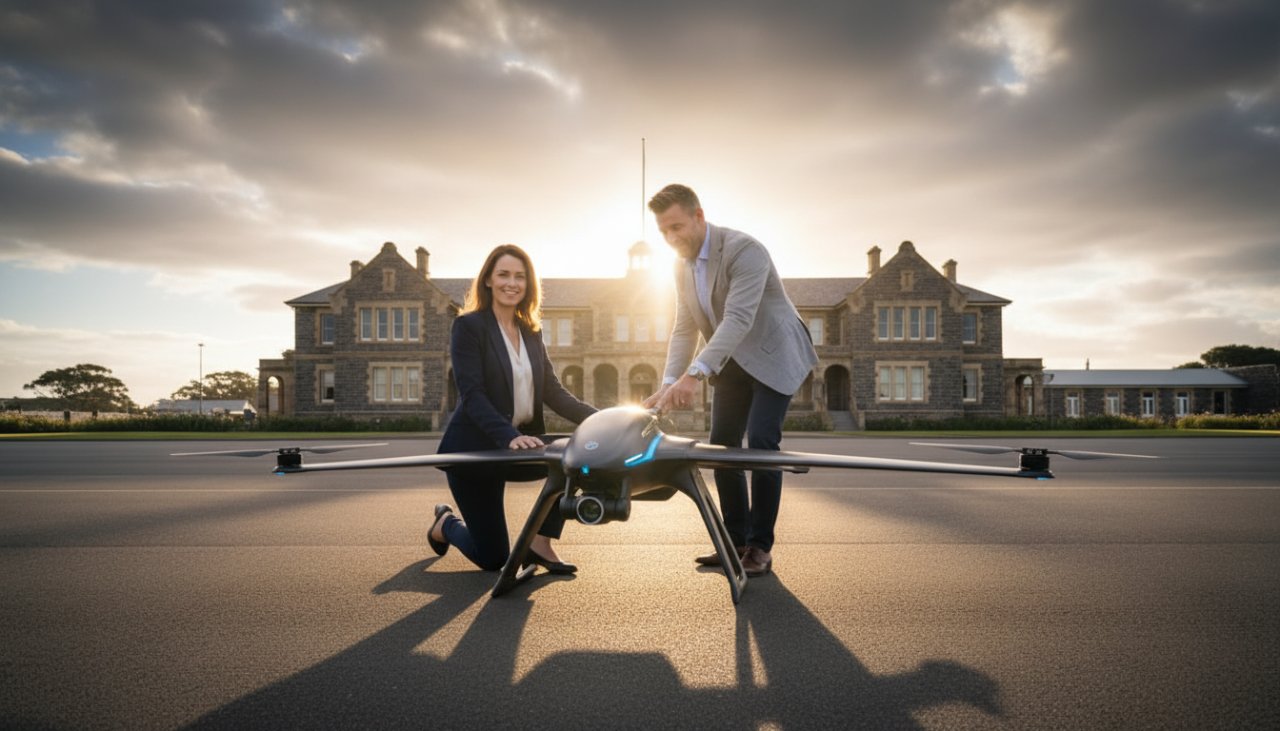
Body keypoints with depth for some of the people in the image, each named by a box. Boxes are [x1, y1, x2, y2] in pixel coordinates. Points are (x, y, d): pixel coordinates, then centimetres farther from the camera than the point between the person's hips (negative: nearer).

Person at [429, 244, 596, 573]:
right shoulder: (468, 326, -11)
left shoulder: (531, 332, 8)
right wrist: (509, 437, -37)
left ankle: (540, 543, -5)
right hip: (474, 448, -6)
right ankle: (446, 524, 32)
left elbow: (553, 391, 3)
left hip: (519, 443, 6)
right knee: (493, 558, -1)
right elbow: (472, 395, -21)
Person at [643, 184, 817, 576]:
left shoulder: (744, 249, -25)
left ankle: (760, 547, -3)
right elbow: (684, 329, -1)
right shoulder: (682, 265, -1)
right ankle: (736, 540, 16)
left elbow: (738, 319, -36)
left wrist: (696, 374, -47)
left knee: (761, 443, -15)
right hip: (731, 364, 7)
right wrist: (669, 383, -15)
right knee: (723, 448, 5)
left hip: (773, 356, -7)